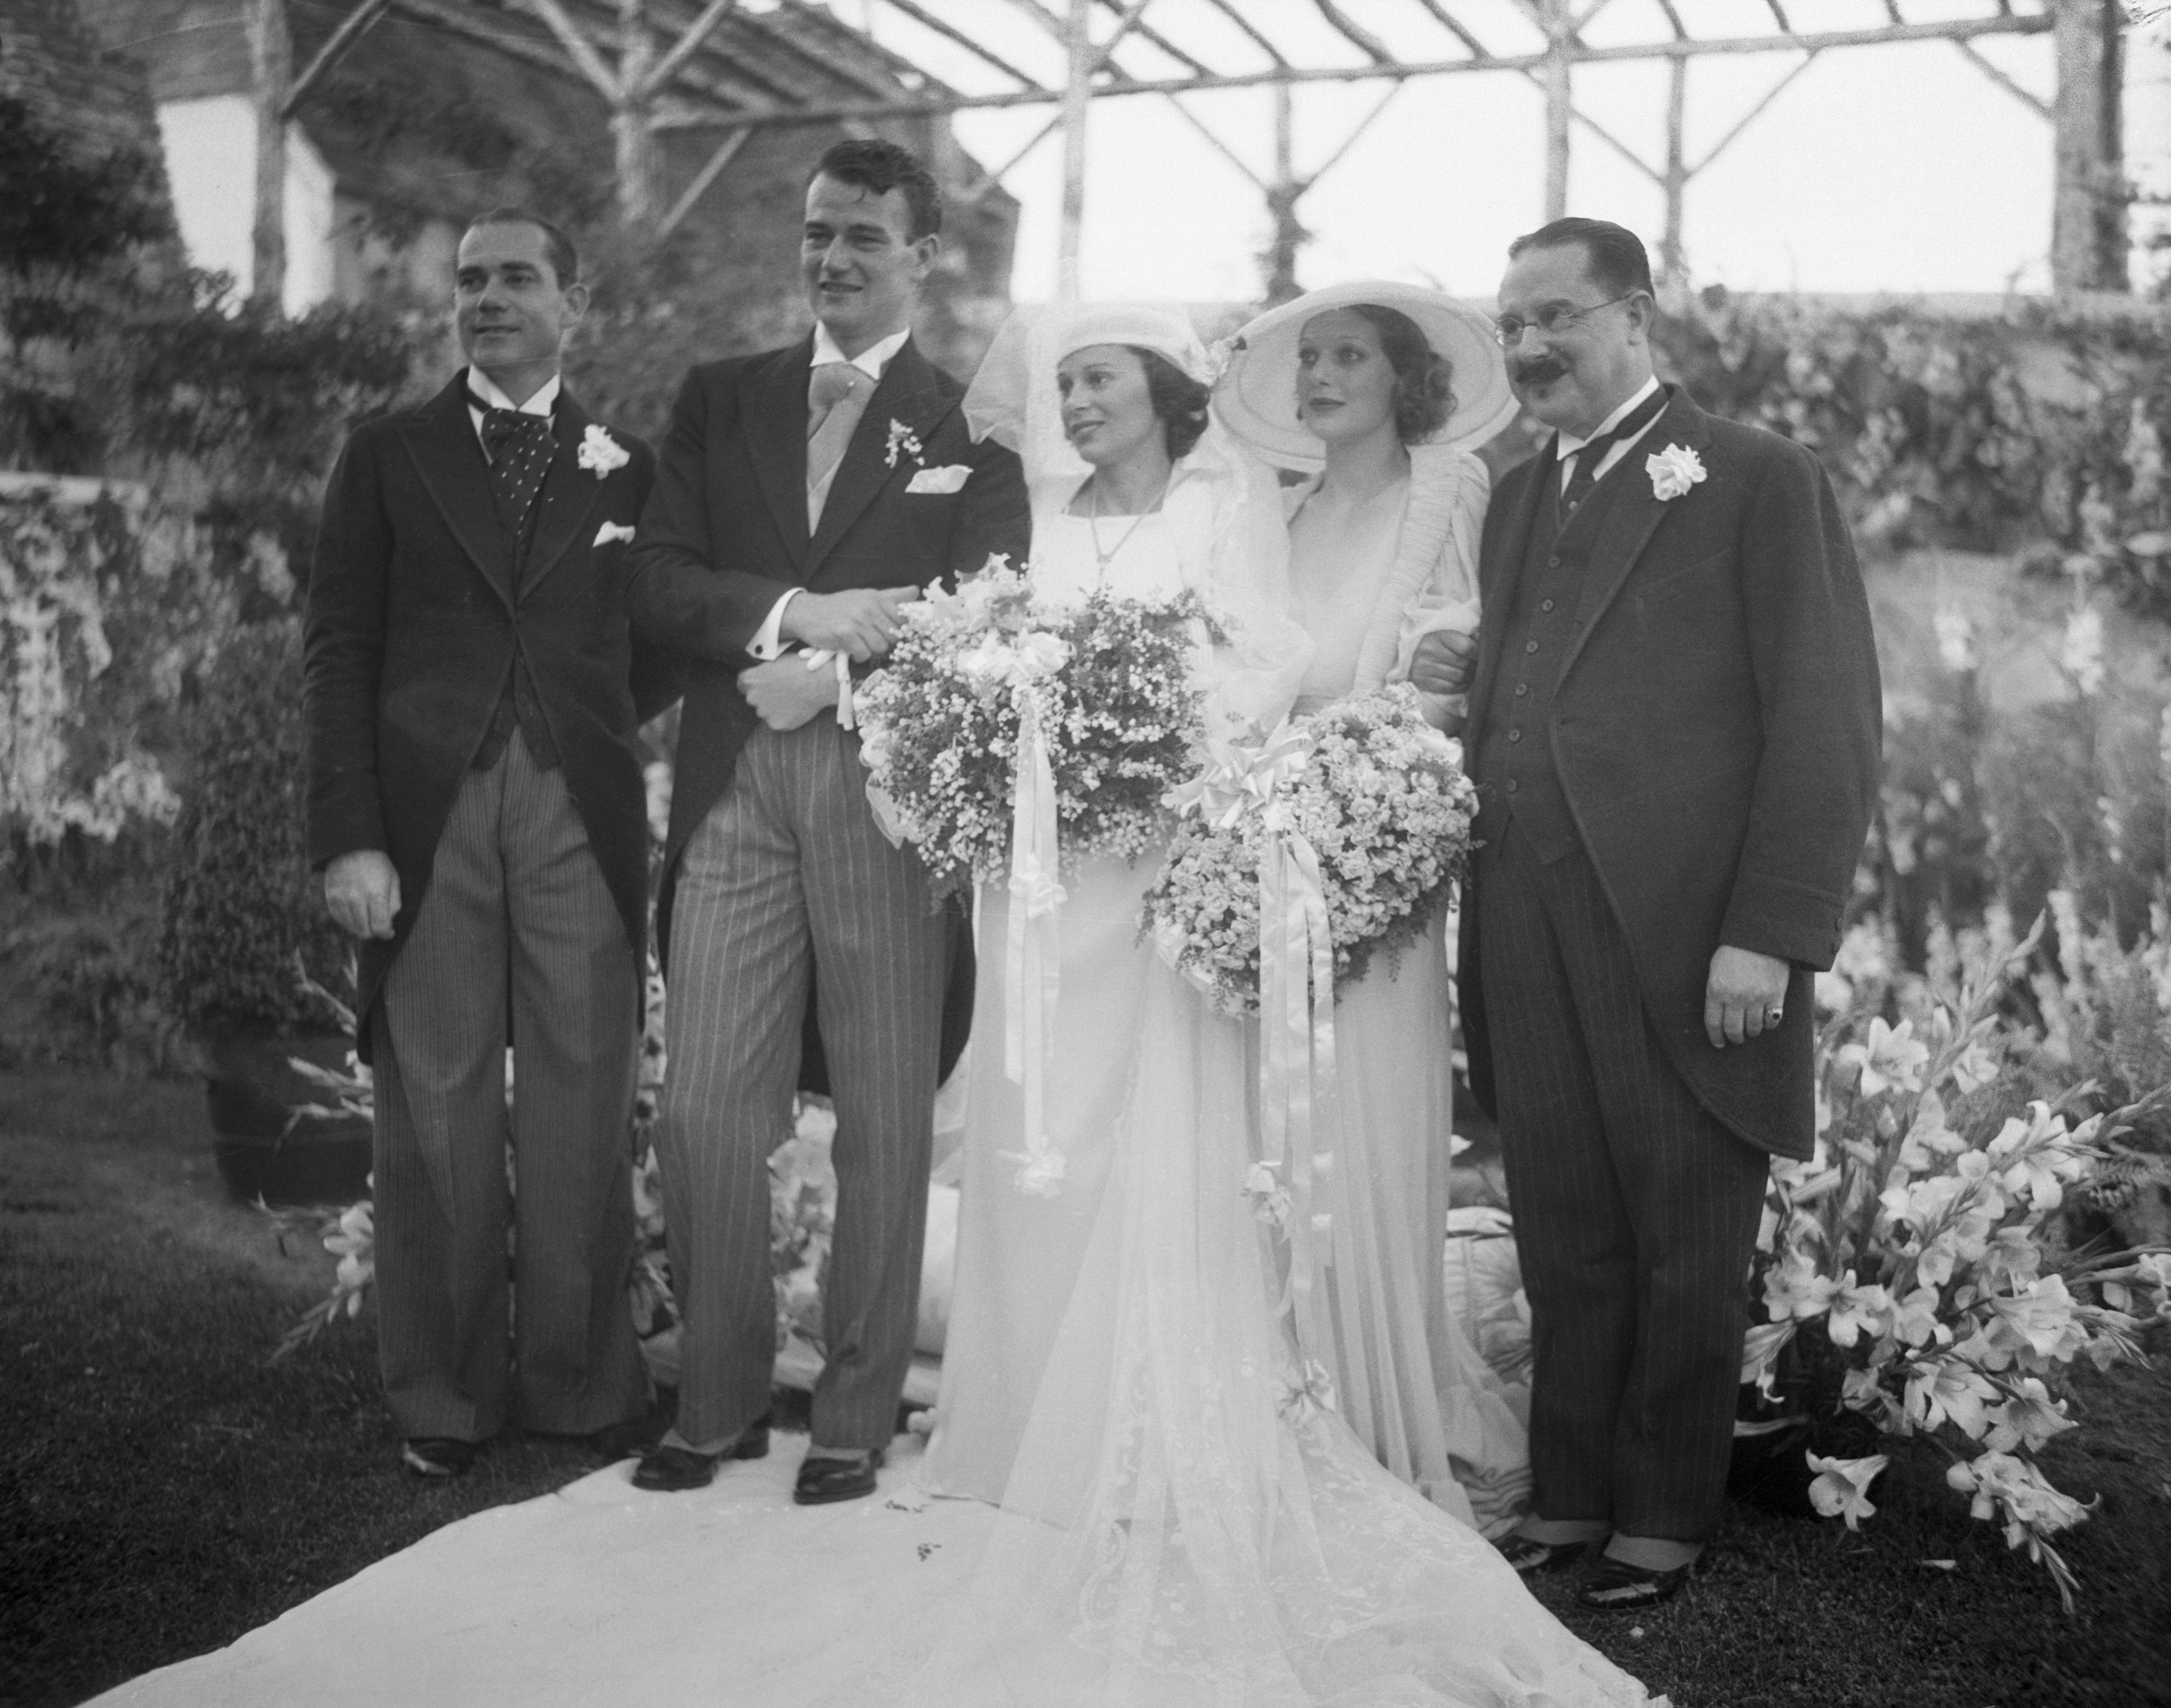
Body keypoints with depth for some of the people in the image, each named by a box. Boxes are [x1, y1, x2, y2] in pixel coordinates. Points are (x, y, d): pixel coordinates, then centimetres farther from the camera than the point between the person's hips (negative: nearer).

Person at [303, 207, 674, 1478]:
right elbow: (339, 654, 3)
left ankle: (583, 1387, 16)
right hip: (426, 823, 0)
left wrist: (600, 718, 3)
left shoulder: (628, 469, 12)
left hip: (583, 821, 0)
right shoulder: (388, 457, 10)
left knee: (583, 1119, 3)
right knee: (436, 1114, 4)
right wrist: (349, 836, -6)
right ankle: (445, 1399, 17)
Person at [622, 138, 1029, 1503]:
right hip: (731, 792, 3)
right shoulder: (718, 401, 15)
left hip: (893, 792, -2)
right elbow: (658, 586, 4)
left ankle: (859, 1414, 18)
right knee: (703, 1111, 1)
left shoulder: (972, 422, 6)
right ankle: (719, 1401, 17)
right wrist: (802, 609, -12)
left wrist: (835, 671, -16)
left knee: (887, 1121, 4)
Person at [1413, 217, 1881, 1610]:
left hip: (1689, 948, -5)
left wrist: (1771, 934, -15)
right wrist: (1459, 687, 0)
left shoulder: (1762, 480, -2)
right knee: (1565, 1247, 13)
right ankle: (1569, 1501, 27)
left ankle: (1665, 1521, 24)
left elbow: (1828, 726, -8)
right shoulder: (1519, 499, 18)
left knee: (1686, 1259, 8)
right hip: (1531, 953, 6)